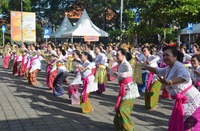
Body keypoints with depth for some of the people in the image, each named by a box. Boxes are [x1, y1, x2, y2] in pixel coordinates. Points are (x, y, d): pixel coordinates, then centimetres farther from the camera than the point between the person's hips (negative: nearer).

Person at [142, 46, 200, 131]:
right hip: (182, 101, 10)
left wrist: (170, 82, -58)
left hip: (191, 101, -10)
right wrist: (146, 67, 21)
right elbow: (158, 71, 31)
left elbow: (185, 77, -43)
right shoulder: (169, 68, 10)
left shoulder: (178, 66, -21)